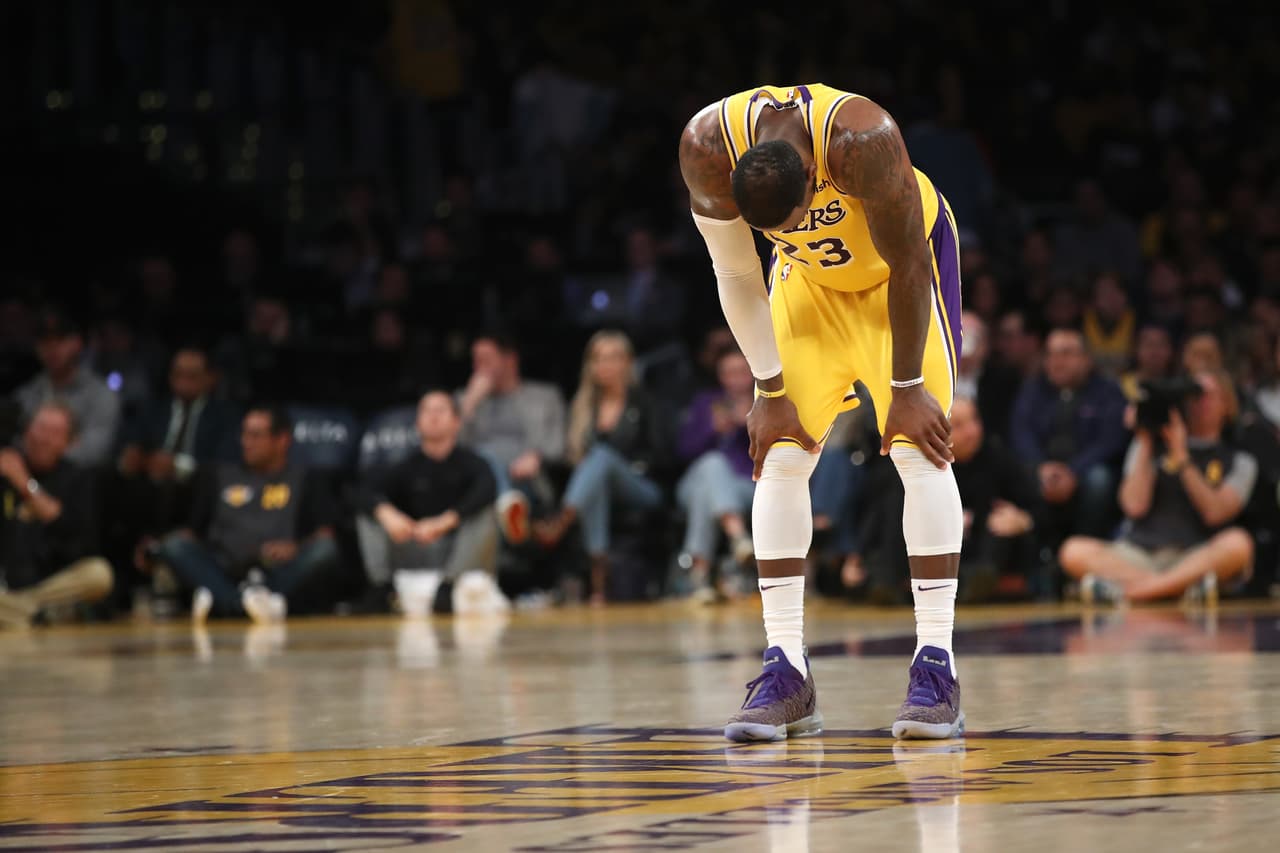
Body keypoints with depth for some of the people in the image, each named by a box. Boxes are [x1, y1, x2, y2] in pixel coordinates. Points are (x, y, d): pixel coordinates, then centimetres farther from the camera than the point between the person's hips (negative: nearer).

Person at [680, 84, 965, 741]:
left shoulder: (861, 140, -40)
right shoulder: (707, 148, -29)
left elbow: (906, 266, -27)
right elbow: (737, 276, -14)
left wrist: (906, 387, -20)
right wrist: (771, 391, -13)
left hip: (908, 262, -3)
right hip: (808, 277, 4)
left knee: (919, 450, -14)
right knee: (779, 457, -7)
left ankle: (937, 666, -13)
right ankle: (786, 673, -5)